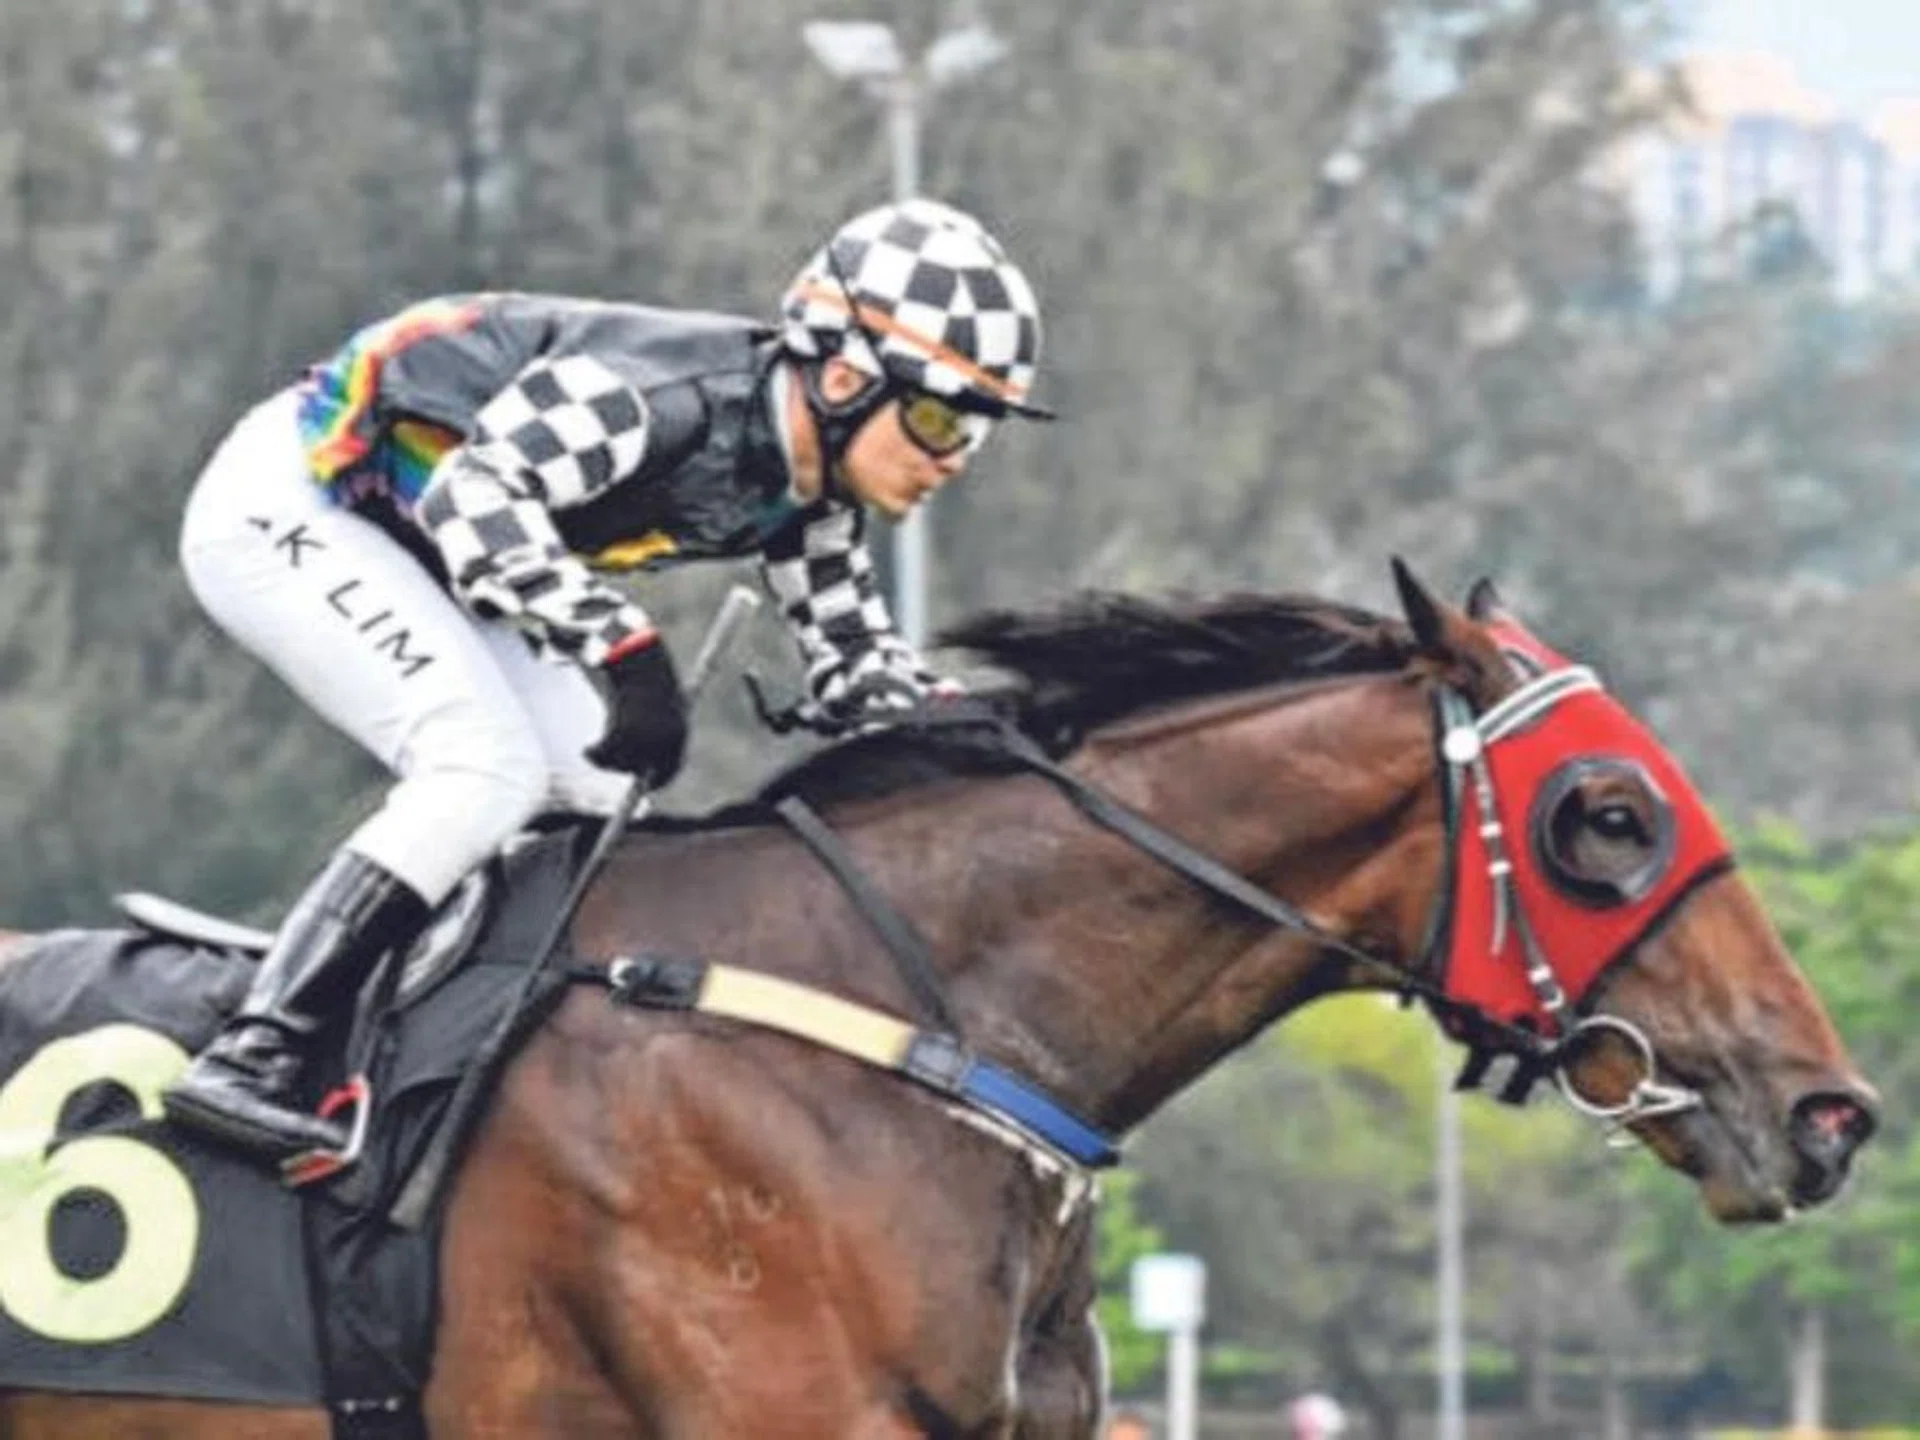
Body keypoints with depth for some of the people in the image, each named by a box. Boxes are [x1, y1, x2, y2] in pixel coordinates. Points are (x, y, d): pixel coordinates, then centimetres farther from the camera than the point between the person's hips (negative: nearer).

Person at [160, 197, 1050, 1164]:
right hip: (285, 501, -10)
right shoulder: (679, 389, -29)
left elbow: (855, 664, 9)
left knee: (603, 789, 2)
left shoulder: (800, 490, -1)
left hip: (404, 548, 10)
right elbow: (472, 493, -37)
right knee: (488, 768, -24)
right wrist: (627, 652, -43)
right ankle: (246, 1061, -31)